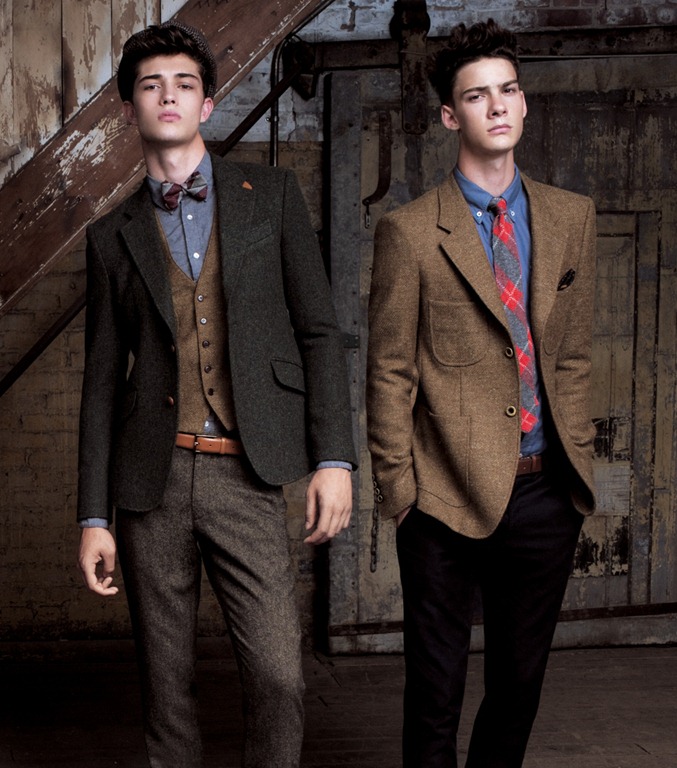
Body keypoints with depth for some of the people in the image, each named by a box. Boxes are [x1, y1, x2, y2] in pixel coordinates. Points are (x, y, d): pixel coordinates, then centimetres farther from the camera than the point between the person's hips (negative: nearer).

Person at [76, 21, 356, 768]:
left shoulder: (271, 195, 9)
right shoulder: (113, 235, 12)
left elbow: (318, 331, 6)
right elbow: (102, 378, 11)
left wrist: (334, 457, -5)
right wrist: (93, 516, 5)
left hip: (246, 478, -1)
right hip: (151, 478, 1)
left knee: (277, 675, -11)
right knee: (166, 684, 6)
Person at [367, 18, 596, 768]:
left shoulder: (571, 217, 9)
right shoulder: (409, 231, -4)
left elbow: (574, 355, 12)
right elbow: (389, 372, -3)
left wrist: (578, 460, 8)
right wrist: (396, 485, -6)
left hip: (546, 495, 4)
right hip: (450, 496, -4)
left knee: (520, 681, 15)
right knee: (436, 690, 7)